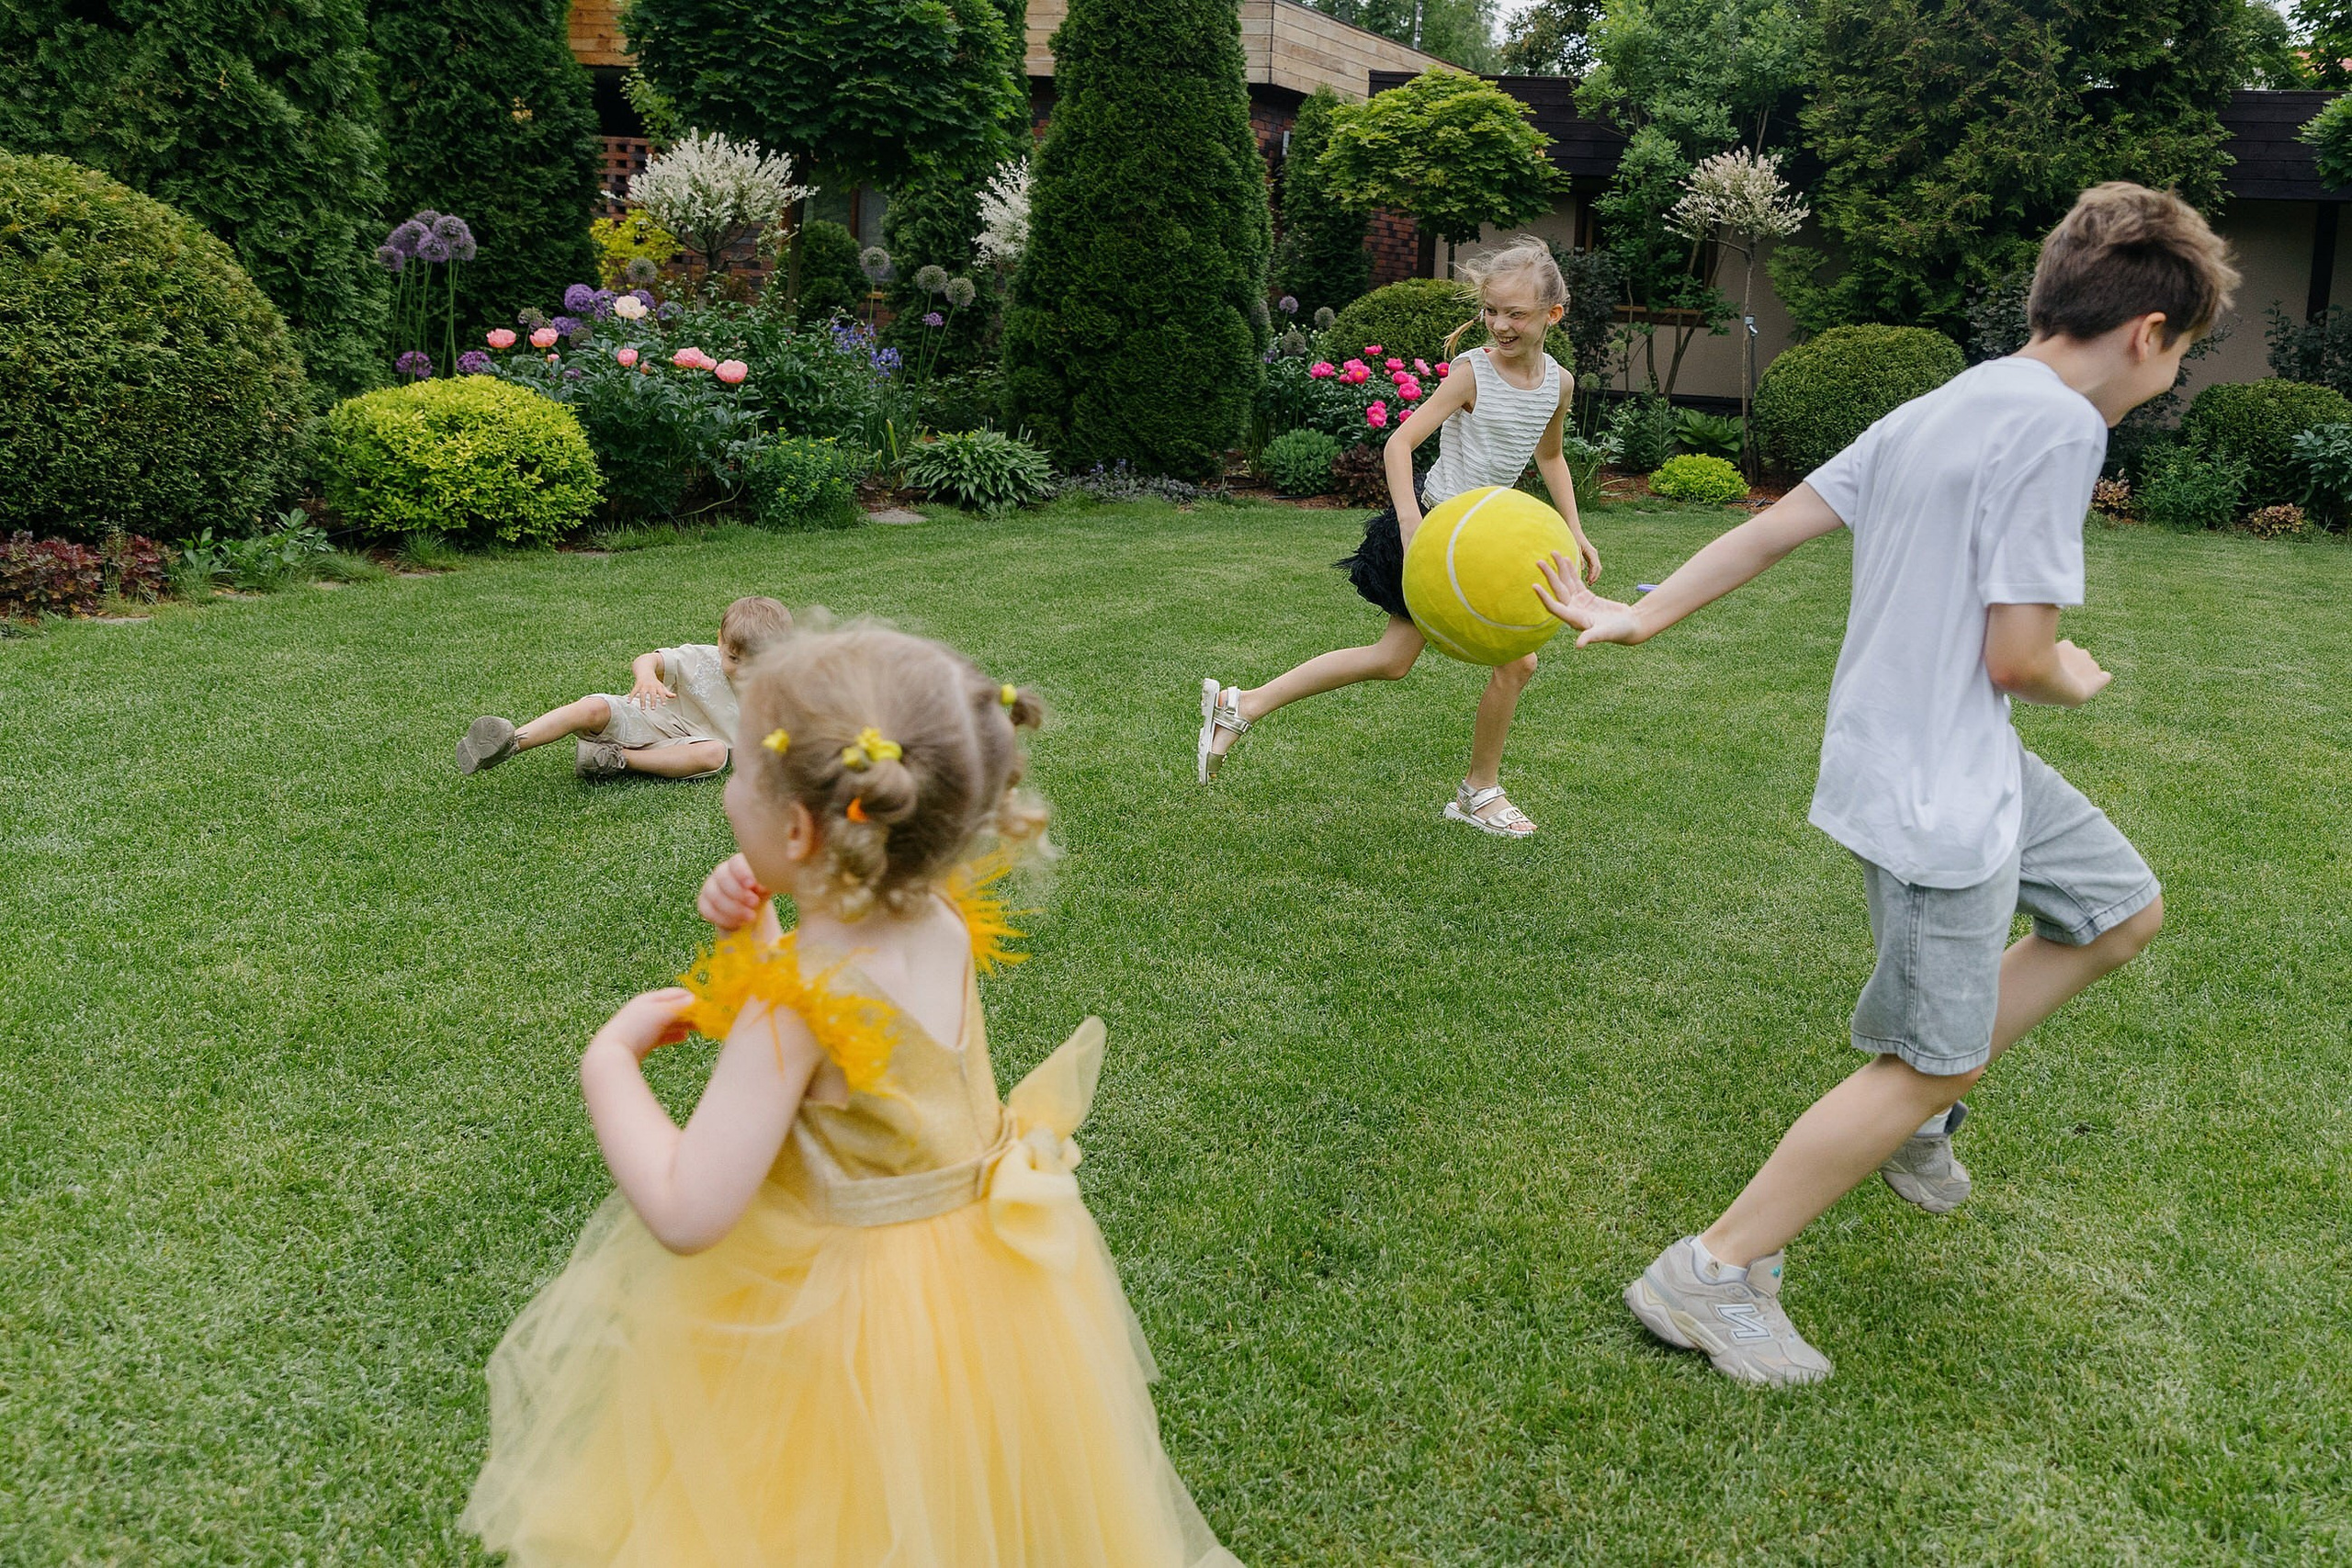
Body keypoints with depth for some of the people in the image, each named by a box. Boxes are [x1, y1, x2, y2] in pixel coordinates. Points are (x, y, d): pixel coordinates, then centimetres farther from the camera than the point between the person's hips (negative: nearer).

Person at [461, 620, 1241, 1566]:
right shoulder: (945, 928, -9)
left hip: (848, 1316, -6)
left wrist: (609, 1060, -18)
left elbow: (685, 1215, -31)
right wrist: (755, 935, -4)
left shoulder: (796, 1005, -30)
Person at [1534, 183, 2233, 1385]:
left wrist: (1641, 617, 7)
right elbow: (2014, 654, -21)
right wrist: (2072, 683, 1)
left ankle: (1912, 1103, 26)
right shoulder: (2059, 424, -19)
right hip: (1937, 793, -10)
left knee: (2122, 910, 22)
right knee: (1933, 1065, 0)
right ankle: (1711, 1276, 6)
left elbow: (1770, 529, 6)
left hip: (1965, 762, 10)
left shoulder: (1942, 410, 9)